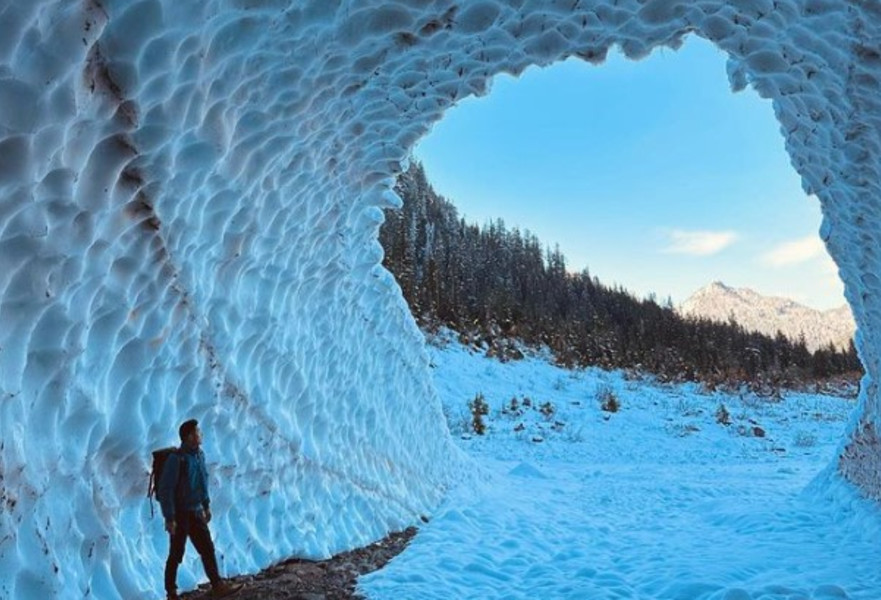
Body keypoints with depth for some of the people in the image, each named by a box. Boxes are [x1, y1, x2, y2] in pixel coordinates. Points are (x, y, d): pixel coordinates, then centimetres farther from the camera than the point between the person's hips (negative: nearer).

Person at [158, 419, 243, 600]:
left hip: (195, 512, 7)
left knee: (207, 549, 6)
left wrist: (206, 506, 18)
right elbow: (165, 489, -20)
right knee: (176, 554, 7)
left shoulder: (199, 455, 2)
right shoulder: (176, 459, -21)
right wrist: (169, 518, -20)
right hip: (179, 514, -7)